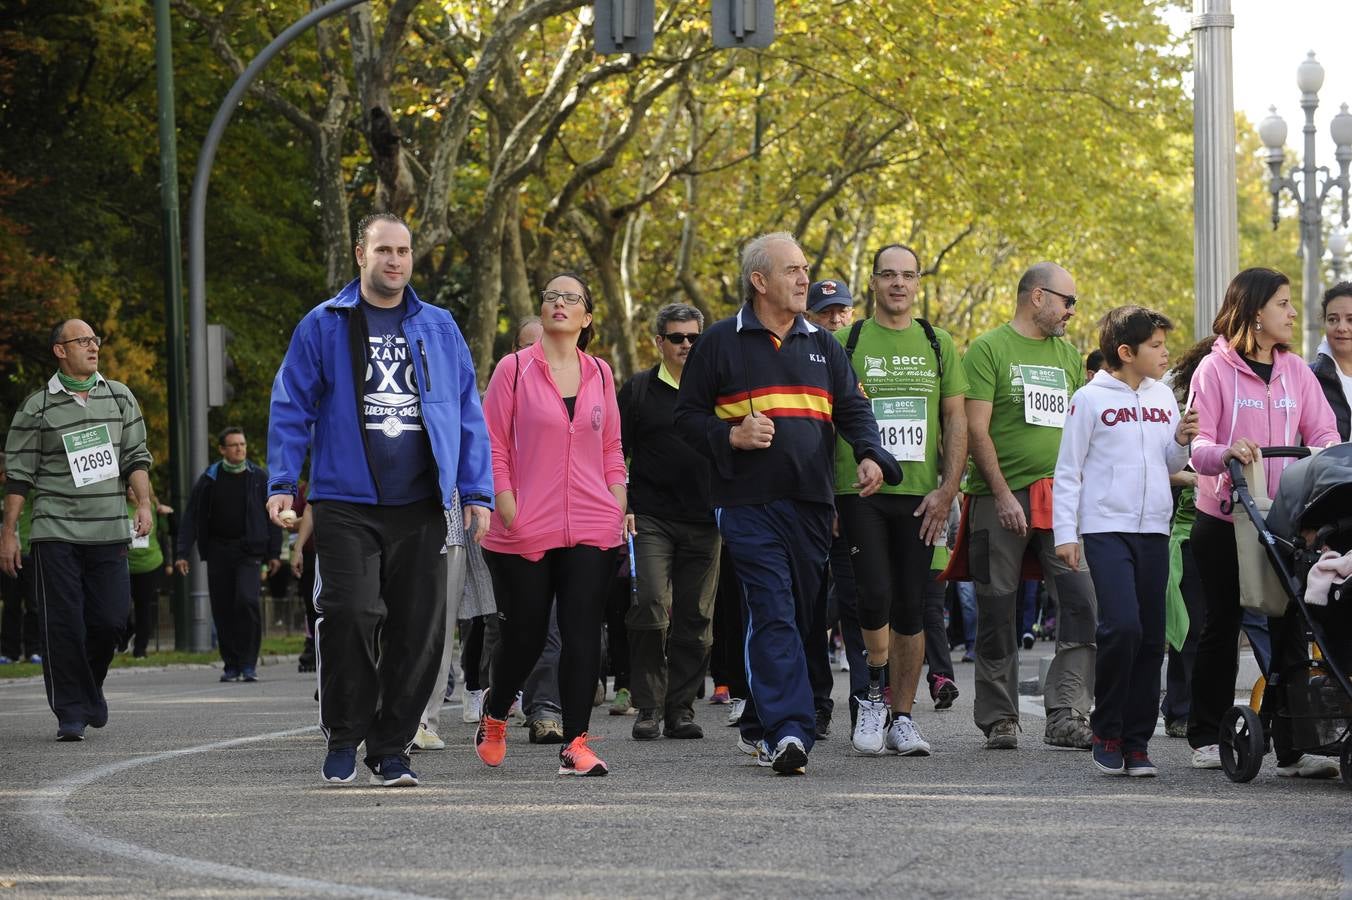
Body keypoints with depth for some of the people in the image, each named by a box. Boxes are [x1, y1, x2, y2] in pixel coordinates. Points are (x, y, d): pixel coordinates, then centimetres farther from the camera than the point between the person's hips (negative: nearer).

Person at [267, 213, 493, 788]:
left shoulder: (439, 329, 13)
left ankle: (391, 749, 11)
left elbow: (468, 415, 14)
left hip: (420, 508, 3)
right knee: (350, 615, -14)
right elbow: (291, 409, 5)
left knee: (419, 631, 0)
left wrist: (477, 492, 6)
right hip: (346, 505, -2)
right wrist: (282, 483, -4)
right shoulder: (324, 326, 6)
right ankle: (343, 740, 3)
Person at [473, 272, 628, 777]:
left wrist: (620, 507, 6)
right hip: (525, 532, -2)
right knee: (524, 636, 5)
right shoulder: (514, 369, 0)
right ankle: (494, 715, 33)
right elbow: (492, 446, -1)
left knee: (582, 635, -6)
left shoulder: (600, 374, 11)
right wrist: (508, 508, -8)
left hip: (592, 529, 2)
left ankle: (575, 745, -5)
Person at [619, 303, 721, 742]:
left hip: (704, 523, 2)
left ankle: (681, 709, 10)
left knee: (696, 620, 2)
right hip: (651, 519, -2)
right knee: (651, 610, -14)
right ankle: (647, 708, -7)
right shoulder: (639, 390, 7)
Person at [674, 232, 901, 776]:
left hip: (811, 504, 5)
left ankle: (758, 725, 23)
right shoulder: (722, 343, 2)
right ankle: (789, 731, -23)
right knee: (773, 615, -15)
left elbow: (853, 408, 13)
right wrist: (732, 436, -14)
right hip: (750, 502, -5)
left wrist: (870, 455, -7)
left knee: (798, 617, 9)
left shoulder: (821, 345, 15)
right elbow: (688, 415, 5)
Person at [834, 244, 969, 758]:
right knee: (875, 597, -15)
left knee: (911, 609, 3)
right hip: (860, 491, -2)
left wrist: (947, 490, -3)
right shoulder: (847, 343, 4)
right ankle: (875, 689, 8)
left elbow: (956, 421, 8)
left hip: (920, 497, 2)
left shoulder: (938, 344, 10)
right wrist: (826, 495, -2)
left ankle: (902, 718, 11)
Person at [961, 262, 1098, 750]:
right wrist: (1003, 495, -14)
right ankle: (999, 720, 11)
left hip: (1062, 501, 5)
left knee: (1082, 603, -10)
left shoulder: (1067, 354, 17)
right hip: (1001, 499, -5)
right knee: (997, 614, 2)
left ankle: (1066, 715, -11)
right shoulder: (989, 349, -2)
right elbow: (976, 430, -8)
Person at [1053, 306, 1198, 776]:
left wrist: (1181, 442, 0)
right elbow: (1068, 470, -1)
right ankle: (1106, 732, -3)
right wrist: (1065, 532, -6)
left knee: (1150, 639, 3)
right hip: (1106, 528, -5)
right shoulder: (1090, 398, -3)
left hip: (1154, 529, 5)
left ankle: (1136, 741, 9)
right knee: (1122, 626, -18)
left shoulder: (1163, 397, 12)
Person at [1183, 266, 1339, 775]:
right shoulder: (1216, 369, -2)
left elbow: (1322, 433, 5)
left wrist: (1326, 457, -17)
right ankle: (1206, 738, 17)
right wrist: (1226, 453, -30)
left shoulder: (1295, 372, 11)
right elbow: (1196, 445, -9)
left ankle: (1293, 748, -4)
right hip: (1223, 519, -3)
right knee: (1222, 624, 6)